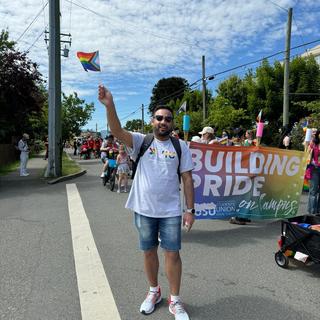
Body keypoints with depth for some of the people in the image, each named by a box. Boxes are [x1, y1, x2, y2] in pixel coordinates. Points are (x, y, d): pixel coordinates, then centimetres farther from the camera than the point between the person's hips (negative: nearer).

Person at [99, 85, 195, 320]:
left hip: (171, 211, 0)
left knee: (173, 253, 5)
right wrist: (109, 105, -34)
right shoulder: (141, 141, -2)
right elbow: (117, 131, -19)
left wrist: (190, 209, -3)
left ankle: (175, 301, 24)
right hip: (144, 209, 1)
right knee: (149, 251, 16)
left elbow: (187, 179, 0)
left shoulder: (180, 146, 0)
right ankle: (154, 292, 38)